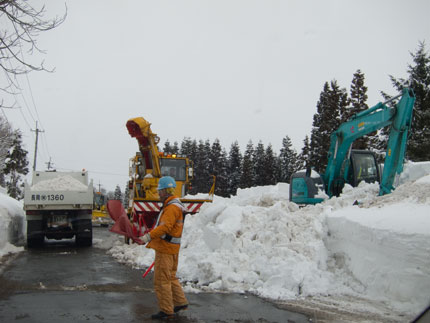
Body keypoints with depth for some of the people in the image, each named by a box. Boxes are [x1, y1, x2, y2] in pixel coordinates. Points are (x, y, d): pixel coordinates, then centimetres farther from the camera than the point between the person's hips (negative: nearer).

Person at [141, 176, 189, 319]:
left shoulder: (172, 207, -18)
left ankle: (166, 310, 2)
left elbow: (165, 227, -30)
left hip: (166, 249, -11)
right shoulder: (173, 205, 17)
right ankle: (180, 302, 26)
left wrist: (148, 236, -36)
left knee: (162, 280, -4)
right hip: (170, 248, 11)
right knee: (170, 277, 19)